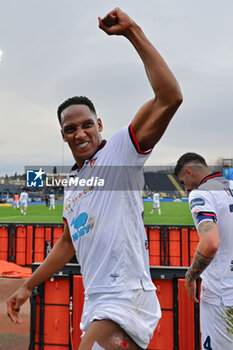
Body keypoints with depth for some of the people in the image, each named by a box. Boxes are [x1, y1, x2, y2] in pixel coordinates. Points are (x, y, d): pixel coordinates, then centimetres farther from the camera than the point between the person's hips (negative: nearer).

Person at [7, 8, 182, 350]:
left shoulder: (119, 150, -6)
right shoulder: (72, 184, 17)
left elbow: (169, 98, -20)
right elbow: (68, 242, 27)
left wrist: (133, 31, -21)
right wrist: (27, 287, 30)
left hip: (127, 299, -8)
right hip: (96, 306, 8)